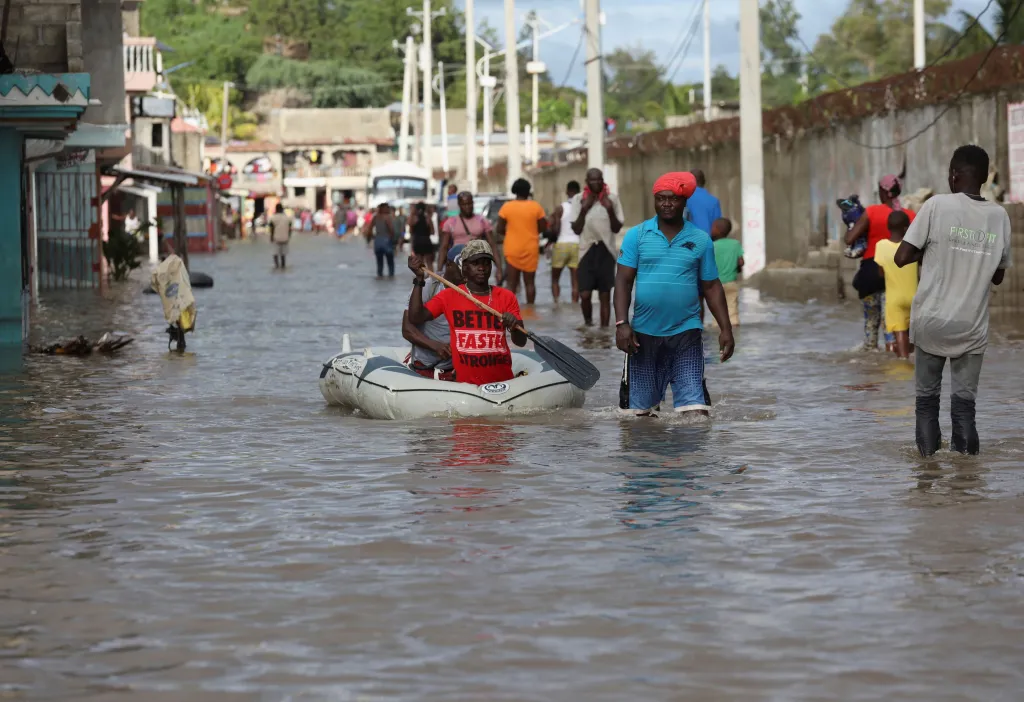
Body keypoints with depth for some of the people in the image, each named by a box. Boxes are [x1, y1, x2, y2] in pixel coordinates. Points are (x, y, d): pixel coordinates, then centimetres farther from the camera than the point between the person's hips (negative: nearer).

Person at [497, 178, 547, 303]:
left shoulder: (506, 207, -5)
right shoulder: (536, 206, -4)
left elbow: (500, 230, -4)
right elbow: (543, 228, 1)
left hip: (512, 250, 0)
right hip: (530, 250, 0)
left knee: (511, 283, 2)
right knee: (530, 282, 9)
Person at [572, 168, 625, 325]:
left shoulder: (612, 199, 0)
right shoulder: (579, 199, 0)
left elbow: (617, 228, 0)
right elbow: (576, 229, -3)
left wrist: (610, 209, -16)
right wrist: (584, 209, -16)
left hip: (606, 251, 0)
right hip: (587, 250, 0)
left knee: (605, 296, 2)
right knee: (585, 294, -7)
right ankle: (588, 323, 20)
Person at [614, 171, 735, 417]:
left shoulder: (701, 240, 4)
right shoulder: (637, 235, 2)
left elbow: (712, 287, 8)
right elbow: (623, 281, 0)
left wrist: (726, 329, 1)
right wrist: (621, 323, -12)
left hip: (686, 333, 0)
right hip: (644, 333, 0)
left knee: (695, 404, -11)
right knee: (641, 406, 8)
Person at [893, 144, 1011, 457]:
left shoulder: (938, 205, -8)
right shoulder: (999, 216, 3)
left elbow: (901, 258, -8)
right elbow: (998, 275, 13)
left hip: (931, 321, -2)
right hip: (972, 326, 2)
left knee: (927, 396, 10)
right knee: (964, 401, 4)